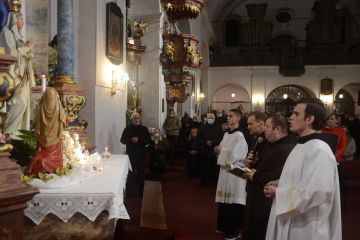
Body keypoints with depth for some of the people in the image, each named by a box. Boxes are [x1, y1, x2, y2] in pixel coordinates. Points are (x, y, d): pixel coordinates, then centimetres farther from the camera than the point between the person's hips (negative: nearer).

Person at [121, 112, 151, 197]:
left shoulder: (144, 129, 6)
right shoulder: (127, 129, 5)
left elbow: (148, 141, 0)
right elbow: (122, 140, 1)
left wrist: (139, 140, -15)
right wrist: (131, 140, -15)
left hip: (141, 154, 1)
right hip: (130, 154, -1)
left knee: (141, 173, 3)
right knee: (130, 173, -2)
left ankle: (141, 192, 15)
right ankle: (128, 192, 9)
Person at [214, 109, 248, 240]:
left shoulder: (239, 136, -14)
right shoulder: (226, 134, 11)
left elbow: (235, 155, -20)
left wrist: (221, 151, -9)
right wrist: (219, 150, -2)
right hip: (225, 170, 8)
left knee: (233, 201, 0)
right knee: (225, 200, 15)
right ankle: (225, 226, 28)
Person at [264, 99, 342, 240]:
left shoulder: (319, 150, -23)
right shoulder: (302, 145, 9)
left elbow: (314, 192, -29)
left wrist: (278, 192, -19)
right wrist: (280, 185, 1)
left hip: (306, 227, -9)